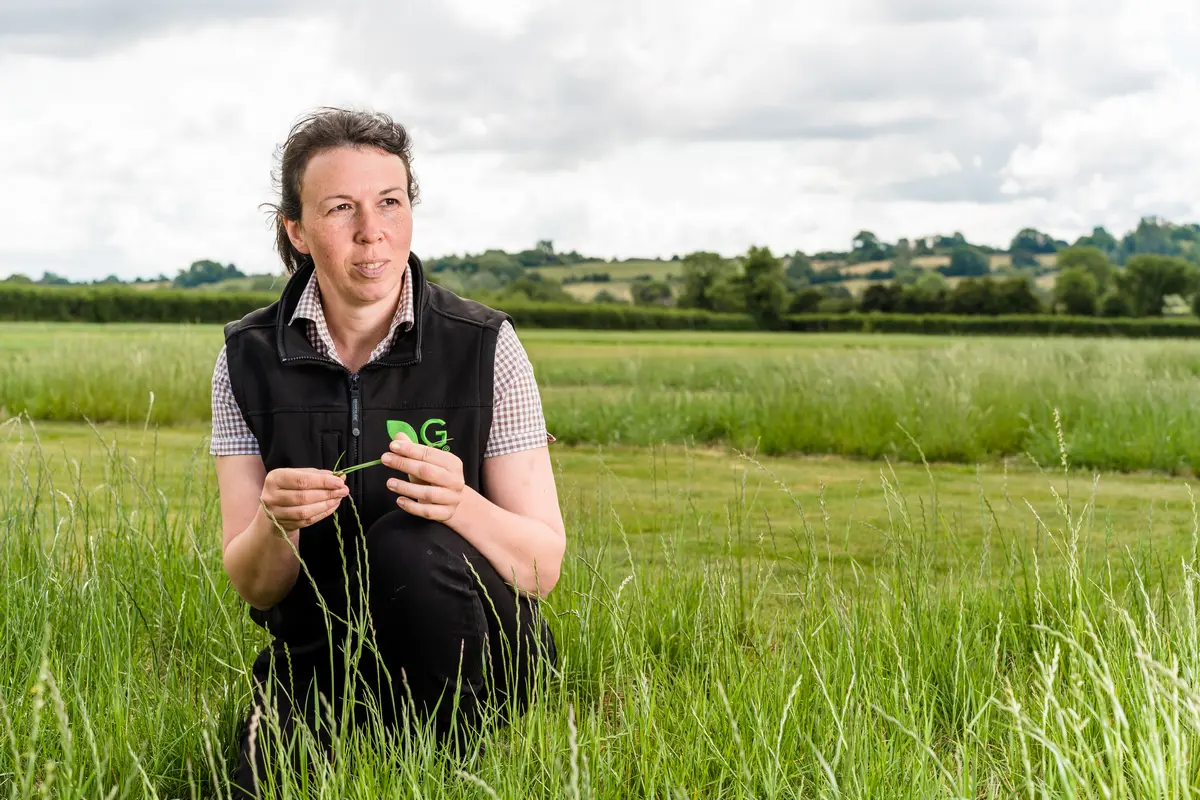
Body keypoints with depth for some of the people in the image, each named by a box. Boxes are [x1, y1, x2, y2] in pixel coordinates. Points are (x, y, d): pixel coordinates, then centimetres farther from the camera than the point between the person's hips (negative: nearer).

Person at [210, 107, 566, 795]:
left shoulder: (485, 347, -9)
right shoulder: (249, 358, -3)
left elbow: (544, 565, -9)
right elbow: (252, 586, -2)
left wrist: (459, 503, -29)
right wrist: (274, 524, -25)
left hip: (476, 660, -1)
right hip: (317, 656, 1)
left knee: (408, 547, -32)